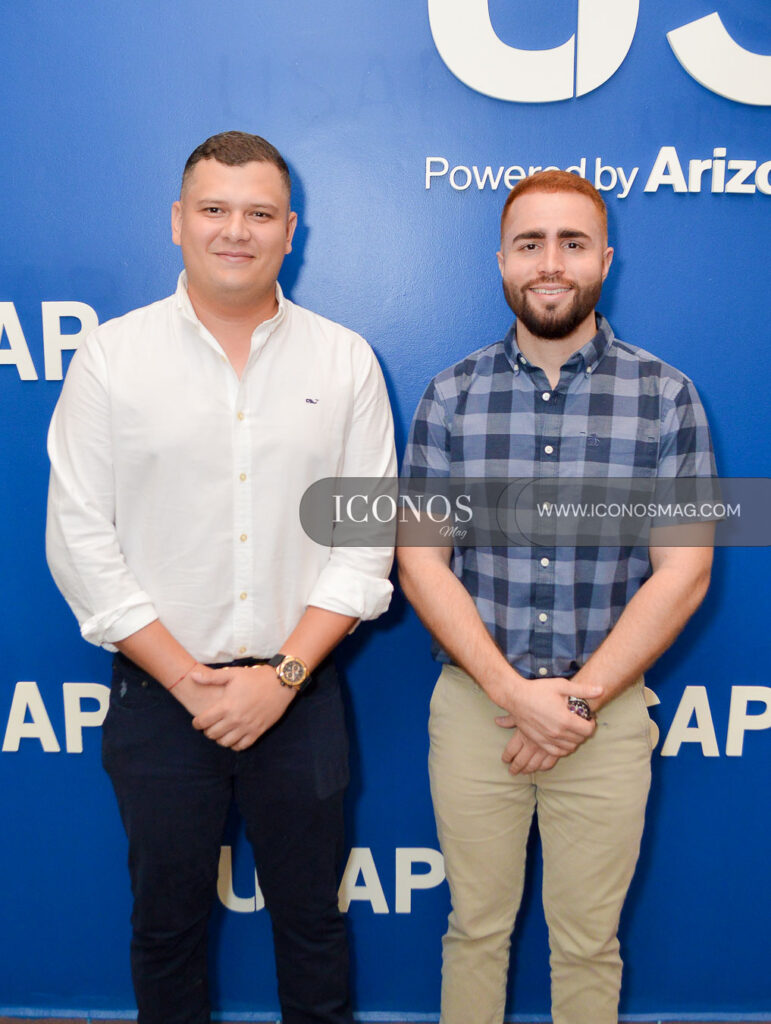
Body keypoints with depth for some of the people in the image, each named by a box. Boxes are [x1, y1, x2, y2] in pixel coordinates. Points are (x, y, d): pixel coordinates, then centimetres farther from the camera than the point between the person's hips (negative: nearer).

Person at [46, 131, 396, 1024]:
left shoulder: (344, 361, 0)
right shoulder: (112, 356, -2)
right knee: (166, 918, 18)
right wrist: (187, 678, -10)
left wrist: (284, 674, -11)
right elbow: (80, 540, -5)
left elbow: (367, 537, -2)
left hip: (299, 694, 1)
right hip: (158, 692, 0)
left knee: (311, 916, 17)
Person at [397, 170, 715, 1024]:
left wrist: (583, 697, -11)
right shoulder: (452, 395, -1)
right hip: (474, 703, 1)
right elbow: (420, 562, -5)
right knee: (476, 929, 17)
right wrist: (514, 692, -13)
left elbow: (682, 572, -6)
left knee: (587, 944, 16)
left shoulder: (664, 396, -3)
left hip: (608, 711, 0)